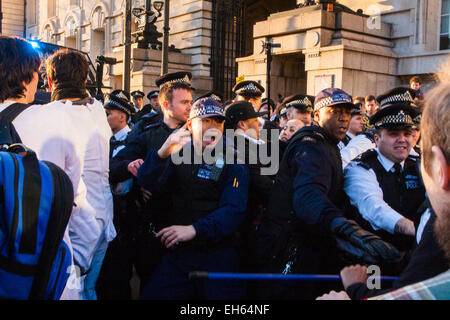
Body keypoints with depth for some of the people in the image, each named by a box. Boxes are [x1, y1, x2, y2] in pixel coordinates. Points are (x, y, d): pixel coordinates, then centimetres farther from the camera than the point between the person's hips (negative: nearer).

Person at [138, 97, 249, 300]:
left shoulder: (233, 161, -2)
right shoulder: (179, 152, 6)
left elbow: (233, 211, -13)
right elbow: (148, 184, -9)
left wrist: (194, 229, -27)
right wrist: (163, 153, -28)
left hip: (216, 256, -2)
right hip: (176, 254, 2)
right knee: (152, 295, 0)